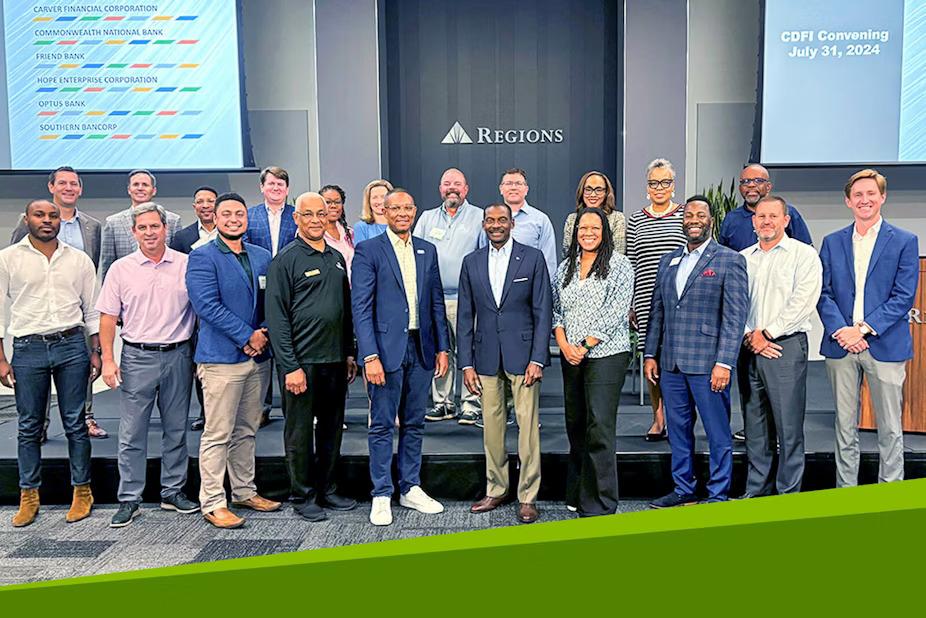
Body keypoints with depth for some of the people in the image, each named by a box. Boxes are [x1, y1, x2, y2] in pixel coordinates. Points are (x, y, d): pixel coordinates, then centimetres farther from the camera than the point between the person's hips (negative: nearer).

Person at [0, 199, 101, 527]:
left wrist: (96, 351, 5)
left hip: (72, 345, 1)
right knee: (29, 426, 7)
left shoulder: (79, 259, 7)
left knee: (75, 423, 5)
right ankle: (29, 496, 20)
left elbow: (92, 309, 11)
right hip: (28, 349, 0)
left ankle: (82, 491, 16)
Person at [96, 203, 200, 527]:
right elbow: (108, 317, 4)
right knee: (132, 434, 3)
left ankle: (173, 492, 23)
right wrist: (108, 360, -4)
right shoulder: (121, 269, 2)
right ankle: (129, 500, 15)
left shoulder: (186, 265, 1)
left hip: (178, 355, 1)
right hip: (137, 357, 0)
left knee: (176, 430, 10)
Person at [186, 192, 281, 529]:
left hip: (258, 356, 6)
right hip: (222, 358, -6)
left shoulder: (262, 256, 13)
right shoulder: (202, 257, -5)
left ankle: (244, 492, 27)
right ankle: (212, 503, 8)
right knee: (218, 435, -1)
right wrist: (247, 336, -16)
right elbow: (207, 305, -15)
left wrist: (264, 334, -6)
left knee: (246, 431, 16)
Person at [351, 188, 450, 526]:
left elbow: (437, 302, 13)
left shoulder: (427, 250, 11)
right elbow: (360, 307, -9)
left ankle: (411, 489, 25)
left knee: (414, 423, 13)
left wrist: (442, 347, 8)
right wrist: (370, 356, -16)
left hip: (420, 348, 5)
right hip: (386, 348, -5)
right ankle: (381, 496, 15)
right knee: (382, 425, 4)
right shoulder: (368, 251, -4)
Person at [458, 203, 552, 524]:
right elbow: (465, 316, 9)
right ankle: (496, 489, 24)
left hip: (522, 354, -3)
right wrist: (466, 363, 3)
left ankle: (528, 497, 11)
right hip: (486, 358, 3)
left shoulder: (532, 258, 0)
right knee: (491, 426, 10)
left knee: (527, 426, -1)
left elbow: (543, 312, -2)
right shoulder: (471, 262, 8)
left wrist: (537, 359, -9)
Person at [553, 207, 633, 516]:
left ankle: (599, 505, -2)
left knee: (599, 429, -9)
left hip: (605, 355, -6)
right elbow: (556, 309, 12)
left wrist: (584, 346, -13)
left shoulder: (618, 265, -3)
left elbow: (615, 313, -10)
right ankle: (577, 494, 26)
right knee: (575, 424, 12)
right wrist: (564, 344, -5)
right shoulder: (565, 267, 14)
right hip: (570, 357, 6)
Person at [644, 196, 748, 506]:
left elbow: (735, 315, -9)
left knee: (717, 432, 4)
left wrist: (724, 363, -15)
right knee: (678, 429, 13)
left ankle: (718, 495, 17)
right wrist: (651, 354, 10)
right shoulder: (668, 261, 14)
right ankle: (683, 489, 27)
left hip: (707, 363, -5)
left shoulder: (729, 260, -3)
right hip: (671, 363, 6)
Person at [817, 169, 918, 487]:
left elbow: (904, 296, -5)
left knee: (890, 428, 4)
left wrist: (863, 329, -14)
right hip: (841, 345, 2)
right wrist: (840, 330, -11)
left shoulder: (904, 241, 2)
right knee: (845, 426, 10)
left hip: (885, 345, -2)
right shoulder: (832, 242, 10)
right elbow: (824, 293, 4)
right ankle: (845, 491, 20)